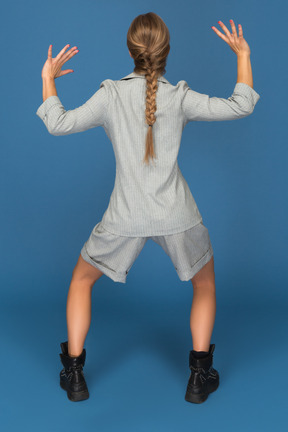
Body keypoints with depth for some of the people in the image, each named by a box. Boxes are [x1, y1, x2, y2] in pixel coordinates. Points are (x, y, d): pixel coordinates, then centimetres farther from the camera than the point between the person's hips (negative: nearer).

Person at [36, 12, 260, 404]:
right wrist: (243, 56, 12)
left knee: (81, 279, 24)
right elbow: (241, 106, 0)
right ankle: (200, 377, 22)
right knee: (205, 285, 25)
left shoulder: (111, 95, -7)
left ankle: (74, 375, 23)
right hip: (177, 216, 0)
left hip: (127, 218, 0)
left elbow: (59, 124, -1)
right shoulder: (180, 98, -7)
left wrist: (48, 79, 13)